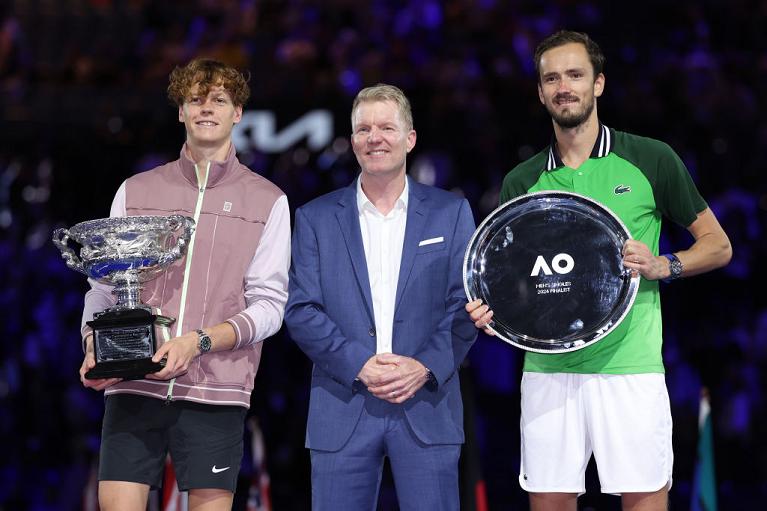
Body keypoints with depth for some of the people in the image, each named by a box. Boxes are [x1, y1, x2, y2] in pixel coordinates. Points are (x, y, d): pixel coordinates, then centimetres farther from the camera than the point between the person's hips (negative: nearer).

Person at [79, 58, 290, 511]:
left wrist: (199, 342, -14)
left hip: (214, 390, -1)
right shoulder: (135, 192, 14)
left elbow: (269, 304, 1)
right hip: (132, 385, 1)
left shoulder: (268, 201, 8)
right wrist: (94, 347, -6)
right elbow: (104, 286, 14)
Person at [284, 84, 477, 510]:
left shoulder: (451, 213, 9)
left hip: (427, 407, 0)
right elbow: (301, 311, 2)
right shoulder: (316, 218, 9)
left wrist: (426, 367, -11)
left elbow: (465, 306, 4)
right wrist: (359, 364, -11)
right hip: (342, 408, 1)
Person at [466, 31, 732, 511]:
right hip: (547, 371, 3)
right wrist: (490, 308, -7)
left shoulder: (651, 160, 3)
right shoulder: (522, 181, 11)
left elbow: (718, 245, 9)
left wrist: (663, 266, -10)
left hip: (629, 368, -3)